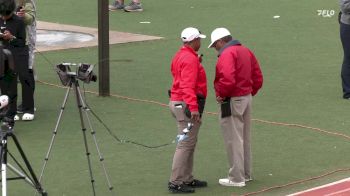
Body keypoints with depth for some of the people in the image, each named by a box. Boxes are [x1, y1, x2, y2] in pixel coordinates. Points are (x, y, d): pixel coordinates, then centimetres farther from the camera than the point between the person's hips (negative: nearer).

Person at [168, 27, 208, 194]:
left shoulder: (180, 56, 14)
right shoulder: (190, 59, -18)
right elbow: (187, 86, -28)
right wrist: (193, 107, -34)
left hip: (177, 102, 11)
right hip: (186, 105, -11)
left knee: (189, 143, 17)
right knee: (185, 144, -8)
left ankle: (187, 179, 22)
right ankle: (176, 183, -7)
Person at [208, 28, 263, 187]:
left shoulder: (227, 54, -18)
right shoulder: (245, 51, 11)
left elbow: (228, 79, -31)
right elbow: (258, 77, 12)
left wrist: (221, 94, -16)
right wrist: (250, 92, 14)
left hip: (232, 102, -9)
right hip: (247, 98, 9)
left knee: (233, 140, -1)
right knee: (245, 138, 19)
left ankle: (237, 178, 3)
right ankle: (246, 173, 29)